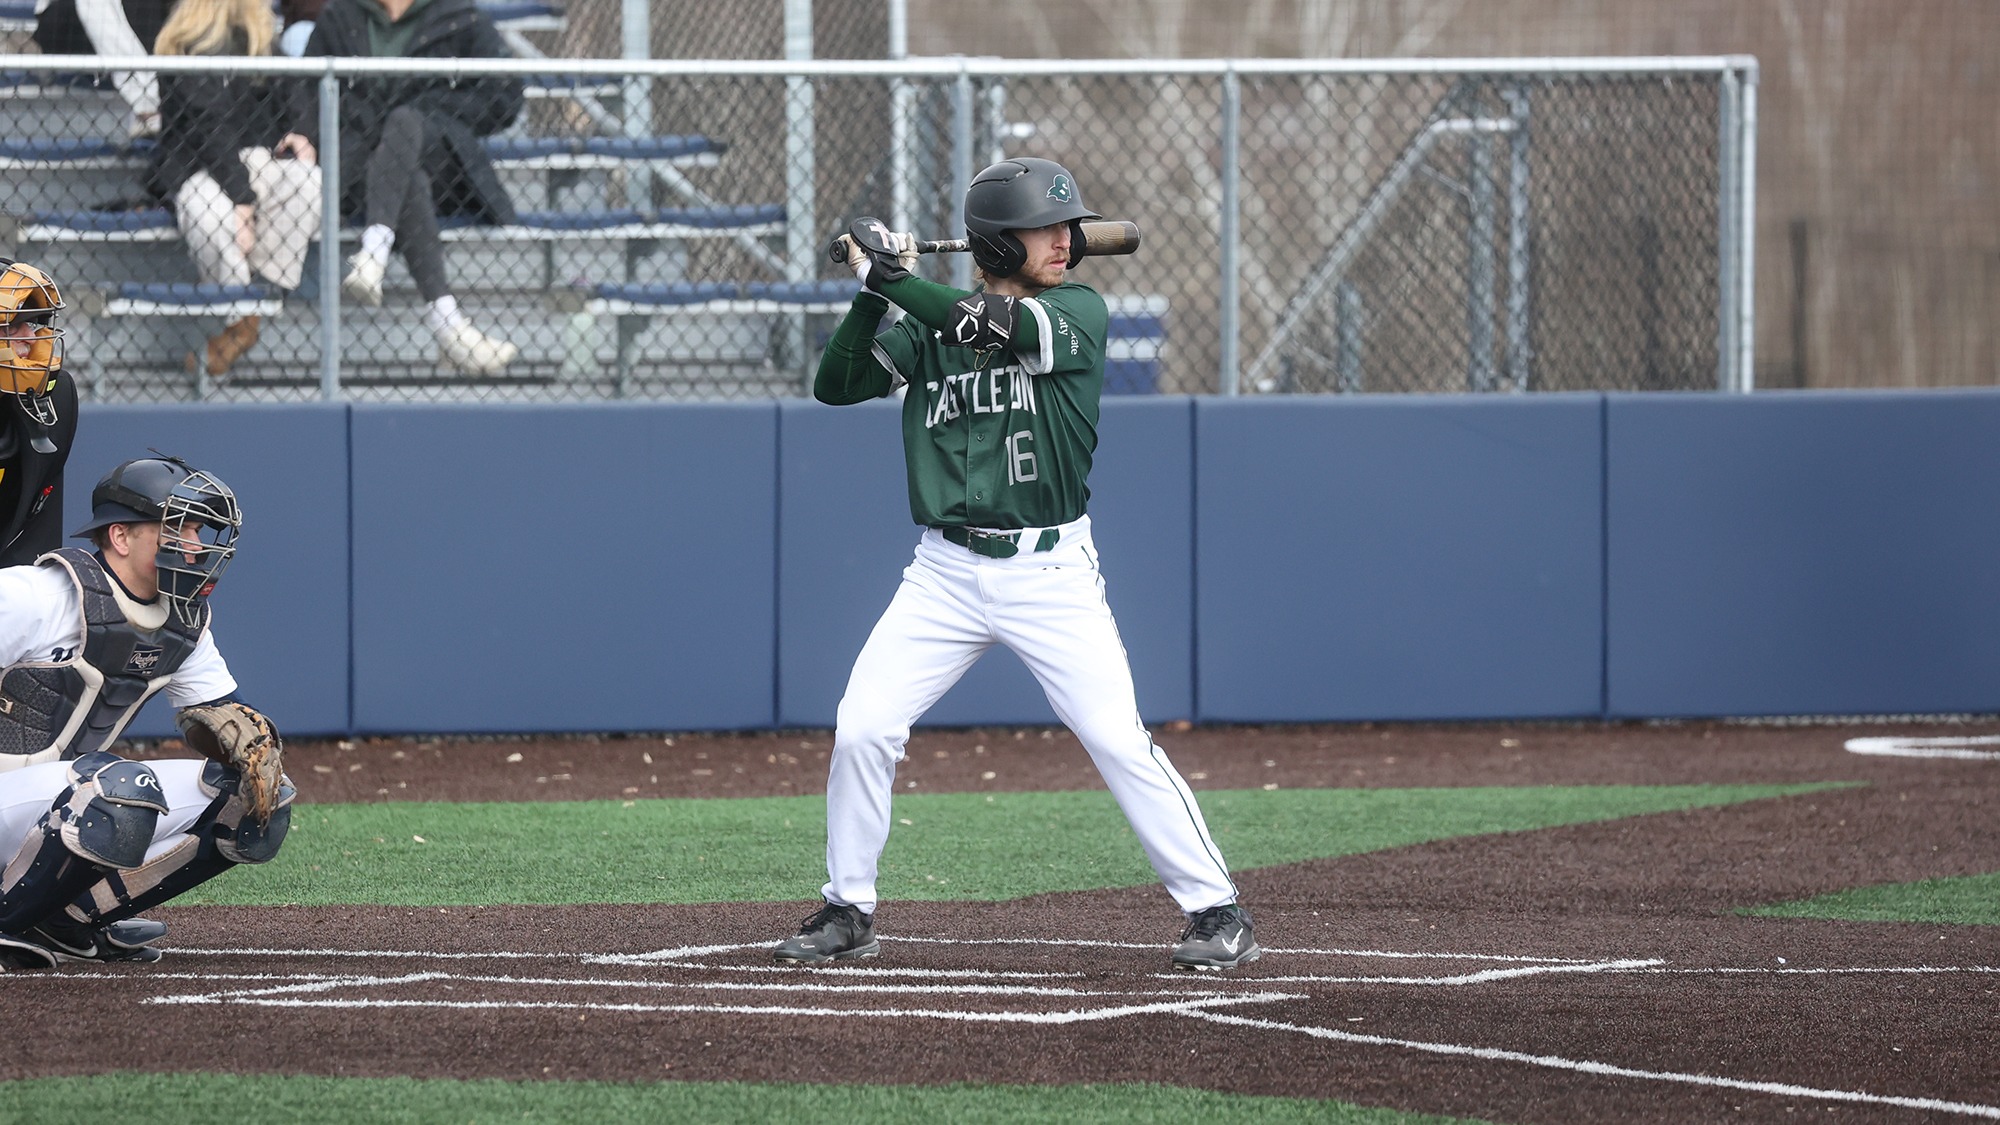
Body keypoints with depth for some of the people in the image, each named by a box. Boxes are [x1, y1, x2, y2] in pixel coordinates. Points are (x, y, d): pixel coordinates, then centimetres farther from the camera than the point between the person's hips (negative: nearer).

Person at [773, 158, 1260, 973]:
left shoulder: (1077, 312, -4)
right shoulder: (929, 323, 6)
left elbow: (989, 329, -21)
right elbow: (836, 385, -1)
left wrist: (890, 273, -18)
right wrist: (873, 292, -13)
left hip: (1049, 568, -3)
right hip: (946, 571, 3)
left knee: (1117, 739, -11)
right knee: (861, 730, -5)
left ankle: (1215, 912, -4)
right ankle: (847, 913, 12)